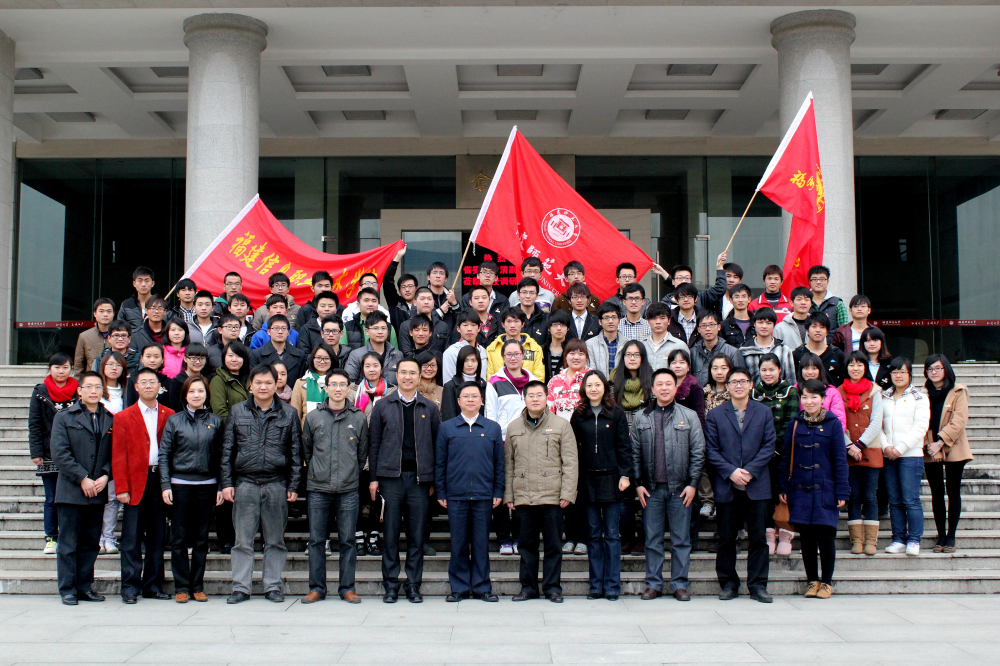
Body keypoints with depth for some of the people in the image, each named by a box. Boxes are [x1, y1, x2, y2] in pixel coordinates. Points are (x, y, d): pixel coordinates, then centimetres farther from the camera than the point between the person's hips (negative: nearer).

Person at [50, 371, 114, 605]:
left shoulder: (110, 419, 10)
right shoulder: (64, 417, 2)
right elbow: (59, 453, -7)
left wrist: (105, 476, -9)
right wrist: (82, 478, -13)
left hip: (98, 490, 3)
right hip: (71, 490, -3)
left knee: (90, 543, 8)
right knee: (68, 543, 1)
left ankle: (85, 587, 16)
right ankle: (68, 589, 8)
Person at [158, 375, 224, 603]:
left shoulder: (215, 422, 7)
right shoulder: (174, 420, 3)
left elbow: (220, 456, 8)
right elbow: (164, 455, 2)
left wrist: (221, 486, 2)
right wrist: (165, 485, -6)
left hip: (207, 485, 1)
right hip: (180, 484, -1)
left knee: (201, 538, 7)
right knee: (179, 538, 3)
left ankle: (198, 586, 15)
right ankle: (181, 587, 11)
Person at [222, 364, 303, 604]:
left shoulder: (288, 414, 6)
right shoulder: (237, 411, 8)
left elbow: (296, 452, 7)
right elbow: (227, 449, 8)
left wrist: (293, 485, 1)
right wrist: (226, 482, 1)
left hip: (277, 484, 0)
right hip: (245, 483, 0)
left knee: (275, 540, 6)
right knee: (243, 540, 3)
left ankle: (273, 586, 14)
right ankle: (240, 587, 10)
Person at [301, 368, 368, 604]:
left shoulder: (358, 418, 5)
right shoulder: (313, 417, 6)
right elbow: (305, 450, 15)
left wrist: (352, 473, 10)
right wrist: (315, 472, 12)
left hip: (348, 490, 0)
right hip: (318, 489, 1)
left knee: (347, 541, 3)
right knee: (316, 540, 4)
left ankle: (347, 587, 12)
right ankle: (316, 588, 13)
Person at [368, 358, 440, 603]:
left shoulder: (430, 409, 9)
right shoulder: (382, 406, 7)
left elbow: (437, 445, 8)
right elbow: (373, 444, 7)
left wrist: (434, 480, 2)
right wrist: (374, 478, 1)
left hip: (419, 479, 1)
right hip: (390, 477, 0)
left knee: (417, 534, 3)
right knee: (391, 534, 2)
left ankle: (413, 585, 12)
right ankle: (391, 584, 11)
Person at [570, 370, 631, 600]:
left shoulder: (616, 413, 2)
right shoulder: (578, 415, 7)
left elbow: (624, 446, 1)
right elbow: (573, 448, 6)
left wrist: (625, 474, -8)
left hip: (610, 479, -2)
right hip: (587, 480, 2)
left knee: (612, 534, 1)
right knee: (593, 535, 7)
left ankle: (612, 585, 7)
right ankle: (596, 584, 12)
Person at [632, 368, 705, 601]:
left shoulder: (689, 416, 4)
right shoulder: (641, 418, 7)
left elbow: (698, 453, 2)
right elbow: (635, 453, 6)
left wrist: (692, 483, -5)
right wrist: (638, 483, -1)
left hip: (680, 488, -1)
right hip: (651, 488, 1)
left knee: (681, 539, 5)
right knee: (653, 539, 6)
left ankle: (680, 584, 14)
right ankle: (653, 584, 15)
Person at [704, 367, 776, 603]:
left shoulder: (764, 413, 8)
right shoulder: (715, 415, 6)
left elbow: (769, 446, 1)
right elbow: (711, 450, 1)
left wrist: (750, 471, -11)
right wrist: (731, 472, -12)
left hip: (757, 485, 0)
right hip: (726, 486, 0)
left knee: (758, 537, 2)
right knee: (726, 538, 6)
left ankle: (758, 585, 10)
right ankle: (728, 584, 16)